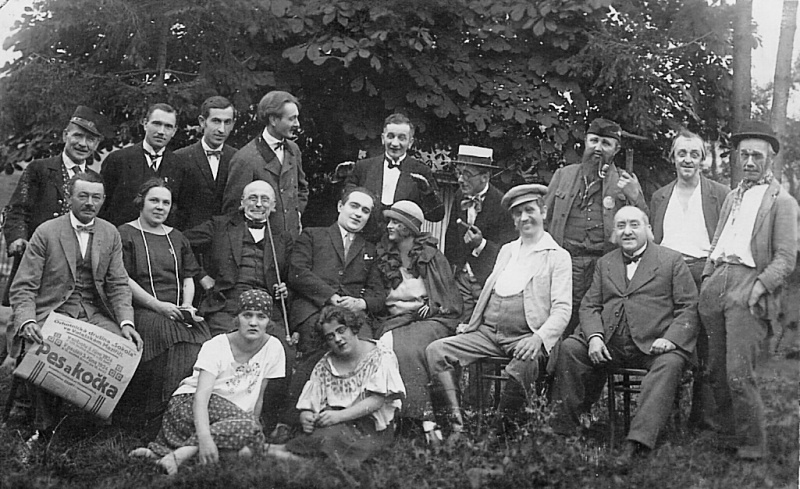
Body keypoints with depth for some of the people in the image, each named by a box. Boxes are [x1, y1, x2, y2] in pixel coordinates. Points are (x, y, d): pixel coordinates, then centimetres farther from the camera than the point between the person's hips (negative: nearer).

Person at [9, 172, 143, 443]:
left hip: (95, 315, 3)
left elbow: (118, 285, 9)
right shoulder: (46, 233, 0)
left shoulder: (110, 234, 11)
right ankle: (45, 428, -12)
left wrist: (126, 322, -10)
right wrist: (27, 321, -23)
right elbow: (23, 288, -3)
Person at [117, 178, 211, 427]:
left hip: (177, 311, 5)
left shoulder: (177, 238, 24)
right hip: (142, 310, -5)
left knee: (201, 335, -25)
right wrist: (158, 305, -12)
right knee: (167, 332, -33)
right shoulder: (125, 234, 6)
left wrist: (187, 306, -1)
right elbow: (124, 279, -4)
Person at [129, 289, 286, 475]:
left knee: (255, 441, -27)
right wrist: (205, 437, -44)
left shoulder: (273, 348, -3)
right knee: (249, 423, -32)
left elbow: (257, 398, 5)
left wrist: (246, 438, -3)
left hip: (230, 417, 6)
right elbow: (201, 396, -27)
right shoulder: (215, 347, -13)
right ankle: (179, 455, -36)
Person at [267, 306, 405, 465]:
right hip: (337, 424, 4)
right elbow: (308, 405, 4)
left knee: (333, 434, -32)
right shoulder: (325, 365, 8)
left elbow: (377, 400, -12)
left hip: (372, 428, -4)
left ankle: (287, 450, -22)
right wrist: (306, 418, -21)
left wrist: (339, 416, -22)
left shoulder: (381, 356, -2)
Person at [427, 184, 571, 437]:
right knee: (436, 350, -14)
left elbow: (562, 309, -5)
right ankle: (457, 423, -19)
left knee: (524, 365, -39)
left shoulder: (558, 256, 4)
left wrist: (538, 338, -22)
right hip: (488, 333, 6)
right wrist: (471, 324, 10)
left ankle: (500, 432, -22)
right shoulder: (506, 250, 24)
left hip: (525, 338, -6)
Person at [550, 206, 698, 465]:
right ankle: (564, 429, -12)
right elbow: (589, 305, 14)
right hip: (608, 345, 4)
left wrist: (670, 338, -15)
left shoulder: (672, 260, 9)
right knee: (569, 348, -19)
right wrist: (594, 336, -7)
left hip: (653, 345, -3)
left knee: (669, 364, -34)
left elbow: (689, 307, 2)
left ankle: (638, 442, -43)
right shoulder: (604, 263, 22)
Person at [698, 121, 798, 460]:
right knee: (717, 372, 9)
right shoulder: (732, 198, 23)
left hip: (749, 286, -6)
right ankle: (726, 435, 24)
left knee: (738, 375, -13)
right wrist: (707, 278, 12)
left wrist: (760, 286, -16)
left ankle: (753, 446, 1)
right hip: (716, 284, 7)